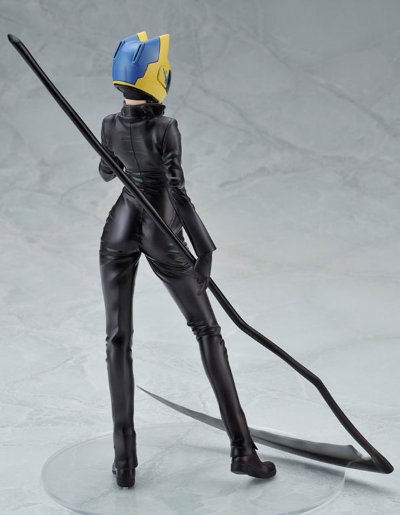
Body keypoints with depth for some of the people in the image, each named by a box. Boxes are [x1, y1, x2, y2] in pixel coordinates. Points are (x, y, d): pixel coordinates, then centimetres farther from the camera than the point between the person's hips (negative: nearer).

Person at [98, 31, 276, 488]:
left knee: (118, 339, 6)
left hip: (119, 231, 4)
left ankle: (124, 459, -1)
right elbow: (178, 195, -25)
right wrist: (205, 253, -21)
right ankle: (241, 448, 0)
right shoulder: (166, 129, -20)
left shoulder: (110, 126, -3)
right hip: (161, 236, -4)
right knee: (207, 330, 6)